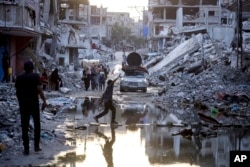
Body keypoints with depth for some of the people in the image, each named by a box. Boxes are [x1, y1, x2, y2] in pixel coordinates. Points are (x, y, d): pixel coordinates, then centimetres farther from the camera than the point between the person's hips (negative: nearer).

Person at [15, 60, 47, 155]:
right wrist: (44, 100, -7)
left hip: (23, 103, 2)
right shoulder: (36, 76, -4)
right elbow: (39, 89, -12)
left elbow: (17, 91, 6)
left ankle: (26, 148, 0)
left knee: (24, 126, 3)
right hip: (34, 102, -2)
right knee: (37, 124, 14)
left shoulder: (19, 78, 4)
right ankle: (36, 146, 14)